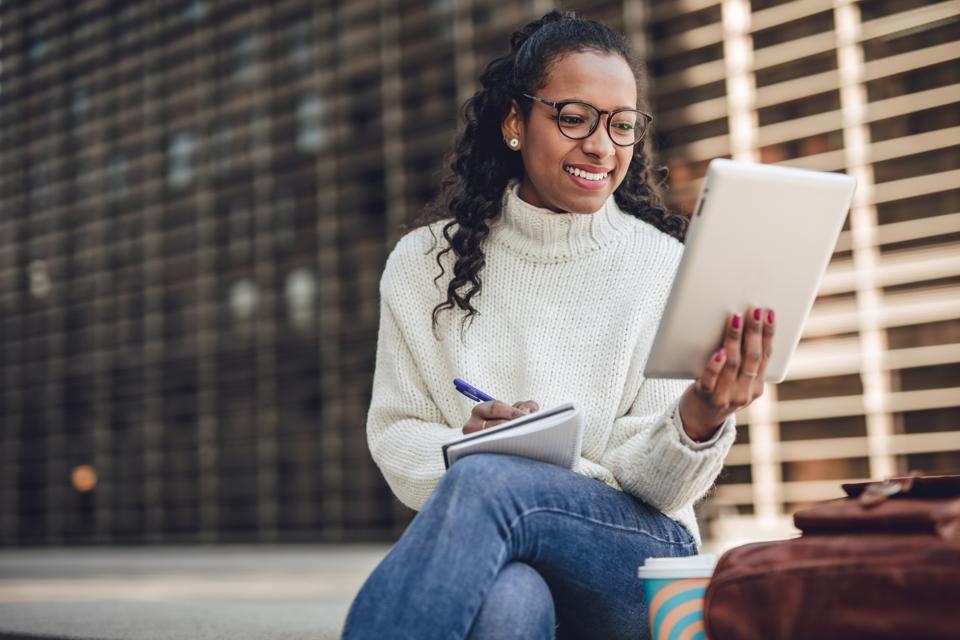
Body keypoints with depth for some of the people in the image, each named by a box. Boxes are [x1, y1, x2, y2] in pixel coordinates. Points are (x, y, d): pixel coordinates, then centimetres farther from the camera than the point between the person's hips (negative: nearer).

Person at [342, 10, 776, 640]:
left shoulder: (666, 268, 2)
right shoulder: (425, 263, 8)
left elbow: (654, 484, -2)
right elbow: (395, 434, 6)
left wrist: (701, 419, -25)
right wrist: (462, 444, -17)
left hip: (639, 554, 0)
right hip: (493, 559, 0)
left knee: (485, 483, -33)